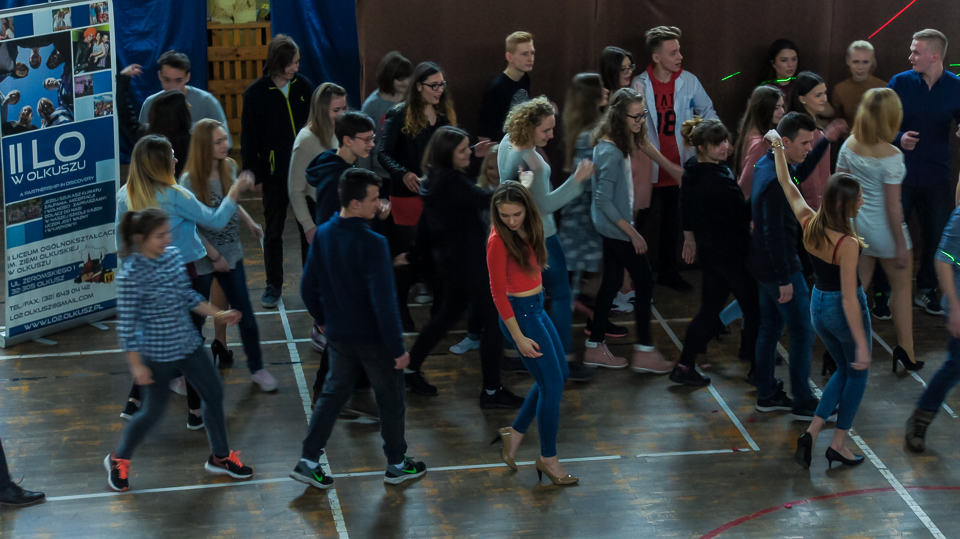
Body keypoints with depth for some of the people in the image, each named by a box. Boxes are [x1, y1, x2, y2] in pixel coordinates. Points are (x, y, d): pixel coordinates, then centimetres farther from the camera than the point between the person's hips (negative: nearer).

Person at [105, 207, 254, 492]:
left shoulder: (173, 255, -3)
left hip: (188, 344, 7)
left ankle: (220, 456, 34)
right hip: (157, 354, -7)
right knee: (154, 410, 8)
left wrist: (218, 314, 8)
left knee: (214, 394, 14)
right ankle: (119, 459, 32)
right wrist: (137, 365, -16)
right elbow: (127, 323, -18)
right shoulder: (131, 275, -23)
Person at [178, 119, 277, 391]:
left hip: (232, 253, 5)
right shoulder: (190, 180, -21)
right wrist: (215, 256, -14)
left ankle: (257, 368, 26)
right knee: (196, 316, 8)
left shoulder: (229, 167, -3)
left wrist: (249, 222, -2)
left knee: (245, 313, 10)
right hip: (203, 257, -5)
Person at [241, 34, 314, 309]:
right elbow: (249, 140, -2)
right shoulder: (256, 93, -7)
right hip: (274, 173, -2)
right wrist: (255, 175, -5)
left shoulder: (304, 87, 0)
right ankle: (273, 285, 22)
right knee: (273, 231, 10)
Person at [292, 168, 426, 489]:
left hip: (338, 335, 6)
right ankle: (397, 465, 27)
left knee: (334, 393, 19)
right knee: (390, 398, 13)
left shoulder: (323, 235, -5)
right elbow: (384, 302, -25)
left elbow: (308, 288, 5)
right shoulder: (372, 244, -26)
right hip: (373, 338, -6)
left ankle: (308, 461, 16)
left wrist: (324, 320, 21)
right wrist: (398, 348, -17)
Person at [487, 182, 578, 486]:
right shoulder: (499, 241, -21)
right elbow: (498, 292, -18)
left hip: (536, 308, 9)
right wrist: (519, 338, -18)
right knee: (552, 383, -3)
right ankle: (548, 458, 10)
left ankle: (515, 433, 27)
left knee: (559, 375, 18)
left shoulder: (527, 231, 1)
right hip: (520, 314, -9)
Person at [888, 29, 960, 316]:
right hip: (901, 172, -1)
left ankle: (926, 290, 28)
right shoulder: (900, 83, -5)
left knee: (937, 236, 11)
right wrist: (899, 138, -21)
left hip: (936, 176, 2)